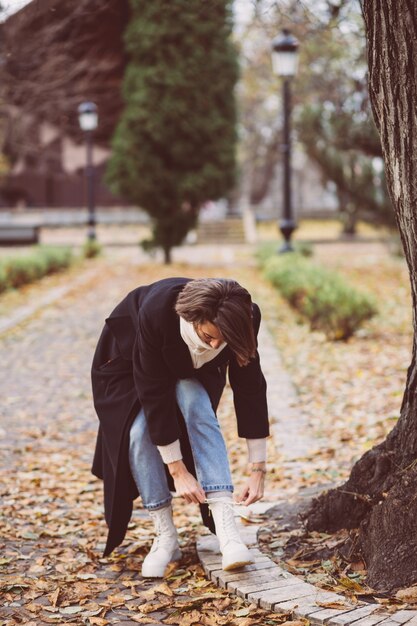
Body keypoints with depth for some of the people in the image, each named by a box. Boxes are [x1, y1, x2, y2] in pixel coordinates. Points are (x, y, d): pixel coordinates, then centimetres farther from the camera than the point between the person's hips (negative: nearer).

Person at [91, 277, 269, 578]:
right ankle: (166, 538, -11)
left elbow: (250, 390, -25)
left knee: (197, 406, -27)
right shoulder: (156, 313, -43)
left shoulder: (241, 318, -33)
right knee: (140, 429, -24)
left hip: (190, 369, 2)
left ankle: (226, 527, -32)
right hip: (129, 357, -2)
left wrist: (258, 470, -25)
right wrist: (178, 471, -34)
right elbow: (155, 395, -36)